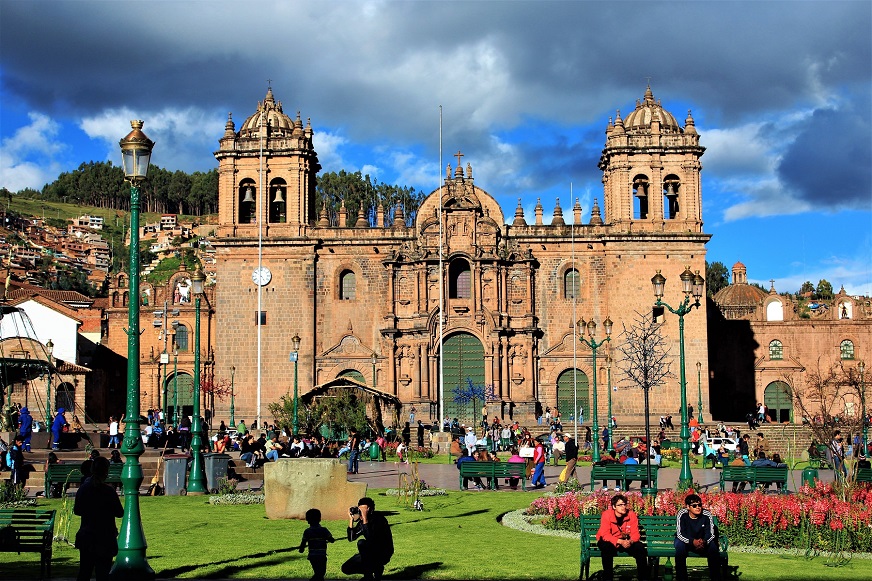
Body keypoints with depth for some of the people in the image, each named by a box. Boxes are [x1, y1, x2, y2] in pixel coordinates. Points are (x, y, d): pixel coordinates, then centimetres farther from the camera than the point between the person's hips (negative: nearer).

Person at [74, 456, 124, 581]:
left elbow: (76, 510, 7)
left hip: (86, 538, 5)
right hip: (104, 540, -5)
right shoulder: (109, 491, -17)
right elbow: (120, 513, -9)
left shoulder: (83, 488, -3)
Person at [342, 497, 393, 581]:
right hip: (371, 553, 7)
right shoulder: (361, 522, -1)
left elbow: (370, 538, -34)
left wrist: (365, 519, -36)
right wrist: (351, 520, -12)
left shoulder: (379, 519, -21)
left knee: (361, 543, -32)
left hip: (383, 554, -7)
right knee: (346, 568, -3)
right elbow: (351, 538, -4)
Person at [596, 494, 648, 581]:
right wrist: (620, 542, -40)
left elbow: (635, 534, -12)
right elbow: (605, 535, -26)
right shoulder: (607, 515, -19)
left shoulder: (631, 515, -11)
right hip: (609, 541, -3)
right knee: (606, 546, -36)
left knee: (640, 547, -22)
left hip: (626, 542, 3)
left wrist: (631, 541, -37)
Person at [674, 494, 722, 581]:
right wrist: (693, 541, -43)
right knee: (680, 546, -34)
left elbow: (711, 534, -16)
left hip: (703, 542, 2)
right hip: (685, 541, -2)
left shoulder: (707, 515, -15)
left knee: (713, 546, -26)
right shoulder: (682, 514, -20)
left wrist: (704, 541, -40)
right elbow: (680, 534, -24)